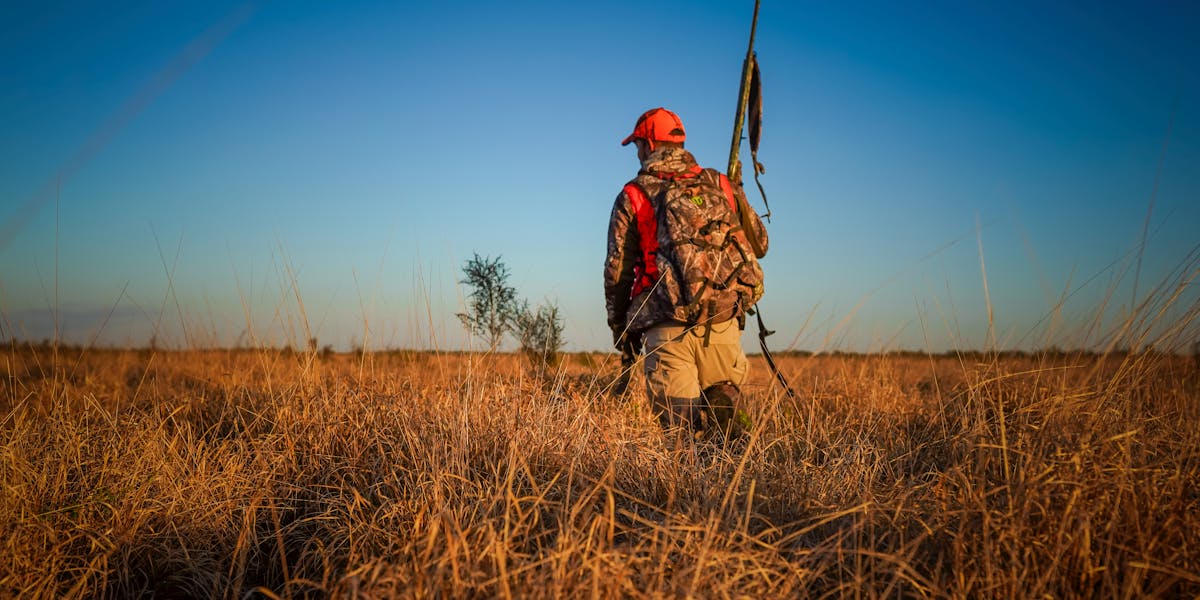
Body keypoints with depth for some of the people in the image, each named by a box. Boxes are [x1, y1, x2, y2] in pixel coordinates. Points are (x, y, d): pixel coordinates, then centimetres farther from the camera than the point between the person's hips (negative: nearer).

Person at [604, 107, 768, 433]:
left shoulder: (632, 196, 7)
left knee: (678, 421, 7)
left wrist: (620, 328, 17)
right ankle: (722, 399, -17)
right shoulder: (721, 184, 14)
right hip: (724, 321, 2)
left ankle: (698, 420, -29)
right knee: (723, 393, 20)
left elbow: (617, 269, 5)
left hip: (667, 325, -2)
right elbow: (760, 242, 20)